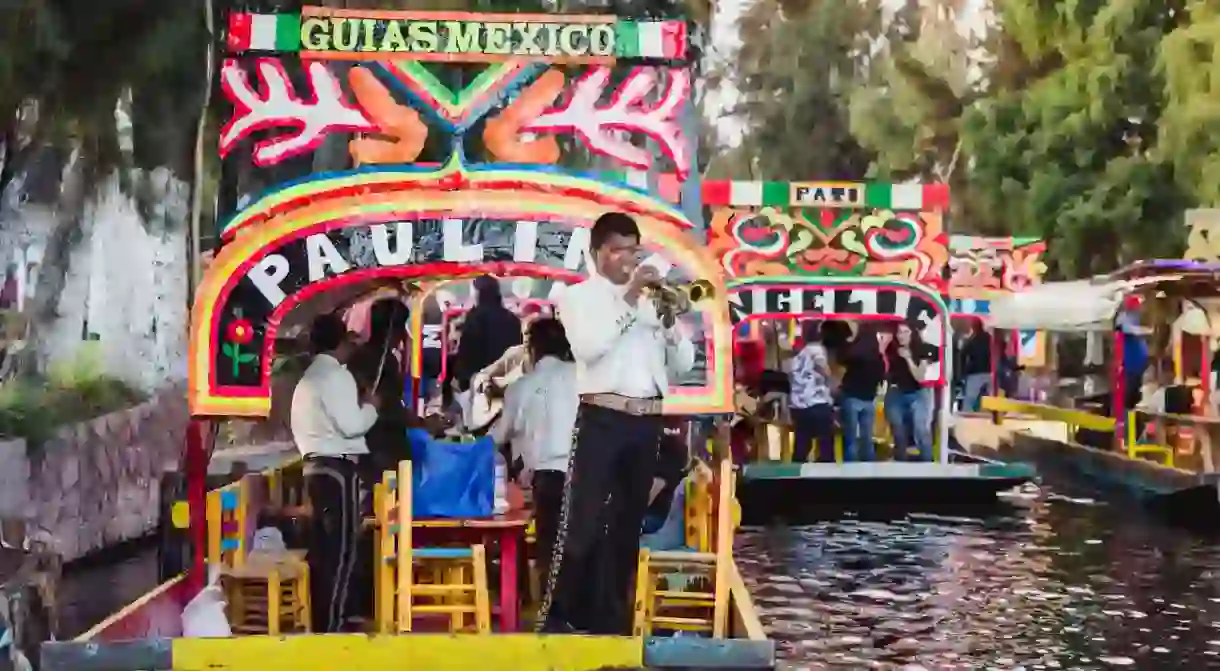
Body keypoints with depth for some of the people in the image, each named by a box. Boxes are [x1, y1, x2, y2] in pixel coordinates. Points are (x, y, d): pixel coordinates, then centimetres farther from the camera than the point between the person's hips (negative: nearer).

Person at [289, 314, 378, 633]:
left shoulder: (309, 376, 17)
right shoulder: (337, 375, -11)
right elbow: (350, 425, -18)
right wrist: (370, 407, -1)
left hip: (315, 465, 9)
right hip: (337, 467, -9)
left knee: (322, 548, 11)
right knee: (341, 549, -7)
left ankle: (319, 621, 14)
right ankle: (330, 626, -7)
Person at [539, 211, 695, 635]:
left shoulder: (651, 299, 16)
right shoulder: (578, 296, 5)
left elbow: (683, 364, 11)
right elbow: (588, 348, -15)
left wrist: (669, 319, -5)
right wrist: (628, 301, -12)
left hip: (647, 422, 5)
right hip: (602, 418, -5)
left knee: (627, 525, 8)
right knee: (582, 524, -10)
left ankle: (609, 619, 14)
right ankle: (556, 618, -4)